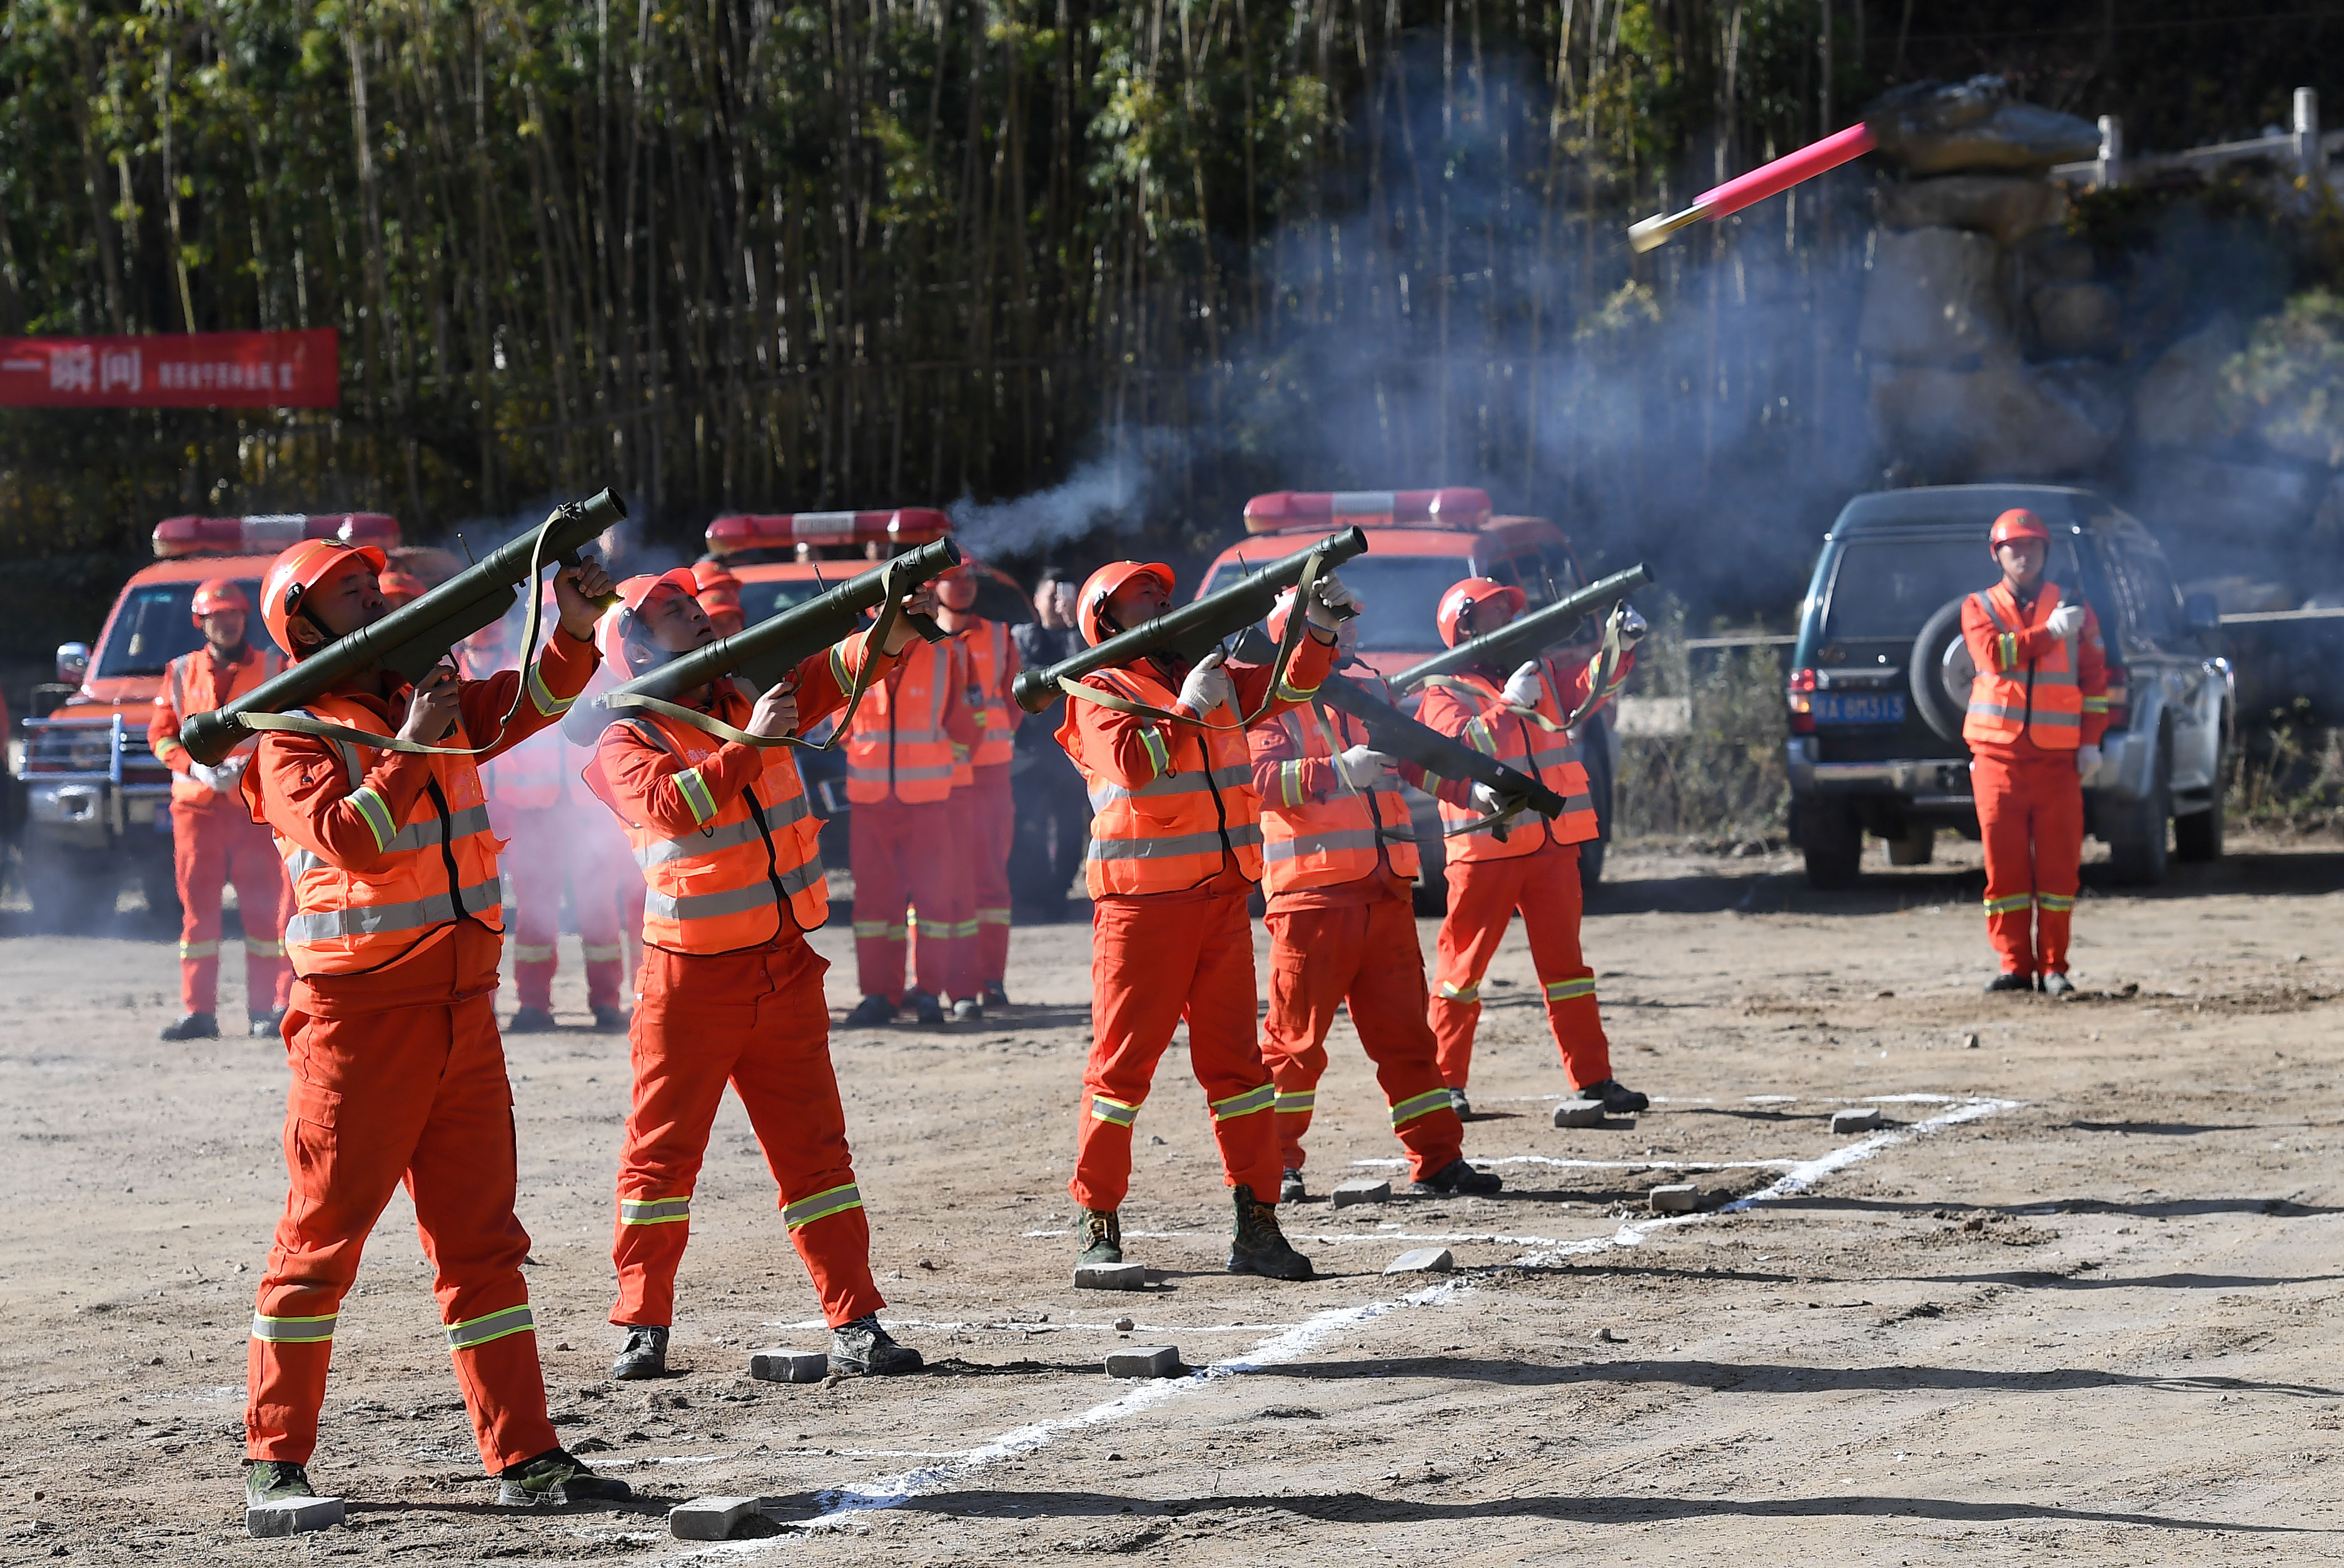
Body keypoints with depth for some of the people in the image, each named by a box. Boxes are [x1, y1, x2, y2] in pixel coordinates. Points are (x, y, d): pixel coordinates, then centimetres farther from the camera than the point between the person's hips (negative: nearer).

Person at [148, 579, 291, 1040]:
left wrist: (252, 764, -14)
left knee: (264, 906, -3)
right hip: (195, 806, 2)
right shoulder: (181, 673, 11)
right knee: (197, 905, 1)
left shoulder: (273, 669, 6)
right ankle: (198, 1011, 3)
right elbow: (161, 734, 9)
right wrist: (195, 766, -10)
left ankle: (268, 1010, 2)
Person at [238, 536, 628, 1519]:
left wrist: (575, 629, -7)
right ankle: (273, 1463, 3)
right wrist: (411, 748, -20)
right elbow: (351, 841, -21)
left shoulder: (437, 704, 13)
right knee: (322, 1235, -4)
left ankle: (523, 1457, 9)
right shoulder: (296, 736, -7)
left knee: (481, 1239, 7)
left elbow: (532, 701, 10)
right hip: (360, 1016, -7)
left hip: (463, 1011, 7)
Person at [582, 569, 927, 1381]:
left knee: (814, 1146, 5)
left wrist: (890, 635, -21)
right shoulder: (628, 743, -6)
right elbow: (668, 805, -25)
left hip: (786, 970, 5)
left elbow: (833, 674, -3)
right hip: (693, 975, -5)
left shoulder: (755, 697, 9)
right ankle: (642, 1327, 8)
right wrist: (749, 744, -29)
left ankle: (853, 1325, 6)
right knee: (664, 1149, 0)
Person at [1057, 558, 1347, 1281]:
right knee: (1123, 1060, -3)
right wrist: (1186, 710, -15)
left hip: (1222, 897, 6)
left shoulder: (1215, 678, 17)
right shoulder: (1100, 691, 0)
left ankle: (1257, 1227, 7)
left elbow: (1289, 684, 10)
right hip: (1142, 903, -5)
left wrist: (1321, 627, -5)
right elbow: (1130, 763, -17)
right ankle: (1098, 1227, 4)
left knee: (1235, 1057, 5)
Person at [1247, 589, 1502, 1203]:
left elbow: (1414, 760, 26)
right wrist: (1337, 771, -31)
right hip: (1312, 895, -6)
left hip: (1384, 894, 6)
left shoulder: (1370, 689, 17)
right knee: (1295, 1037, -3)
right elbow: (1262, 777, -20)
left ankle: (1437, 1158, 12)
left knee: (1405, 1031, 8)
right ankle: (1276, 1166, 4)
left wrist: (1473, 790, 13)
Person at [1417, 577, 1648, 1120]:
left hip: (1553, 846, 5)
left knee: (1565, 962, 7)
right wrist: (1510, 704, -22)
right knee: (1464, 967, -2)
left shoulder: (1539, 672, 16)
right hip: (1486, 848, -5)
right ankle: (1446, 1085, 3)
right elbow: (1458, 747, -17)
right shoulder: (1445, 690, -2)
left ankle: (1593, 1080, 10)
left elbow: (1587, 690, 3)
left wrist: (1620, 647, -12)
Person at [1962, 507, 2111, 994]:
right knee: (2004, 862, -3)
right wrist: (2049, 633, -18)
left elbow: (2095, 677, 10)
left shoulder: (2073, 609, 12)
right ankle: (2015, 965, 2)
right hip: (1998, 753, 0)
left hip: (2057, 755, 0)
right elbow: (1993, 653, -11)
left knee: (2058, 862, -3)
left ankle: (2053, 967, 3)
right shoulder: (1979, 608, 10)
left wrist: (2091, 741, 1)